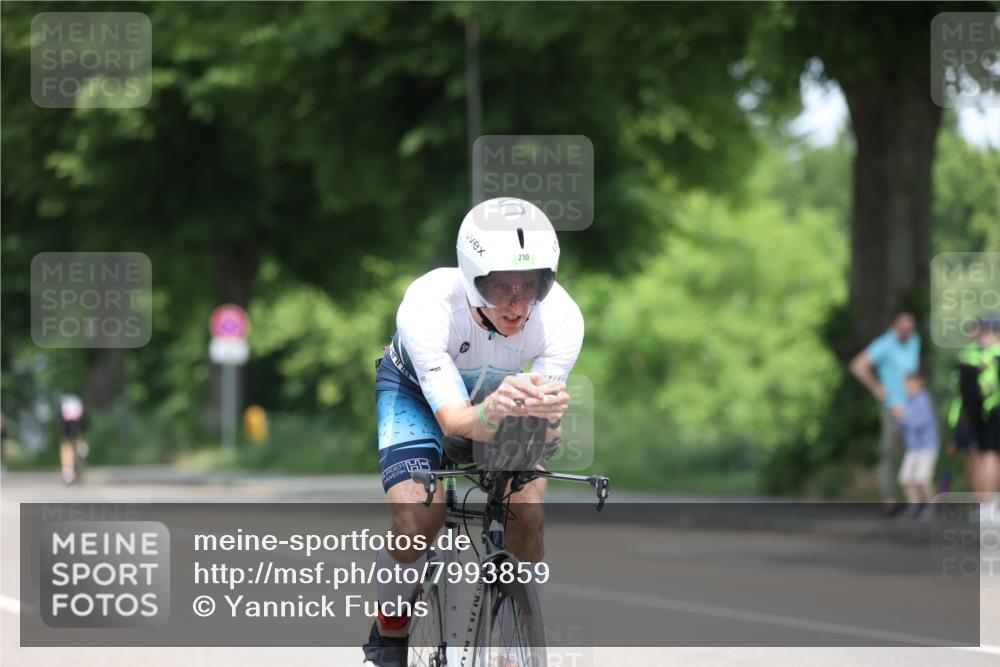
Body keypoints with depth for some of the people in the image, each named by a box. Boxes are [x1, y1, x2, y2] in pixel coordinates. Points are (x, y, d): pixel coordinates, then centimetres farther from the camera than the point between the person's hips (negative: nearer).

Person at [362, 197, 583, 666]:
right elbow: (453, 419, -43)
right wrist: (490, 413, -67)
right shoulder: (427, 306, -41)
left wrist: (548, 416, -57)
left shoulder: (561, 317, -34)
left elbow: (545, 433, -32)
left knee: (528, 514, -19)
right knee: (418, 520, -22)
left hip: (500, 388, 2)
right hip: (417, 386, -2)